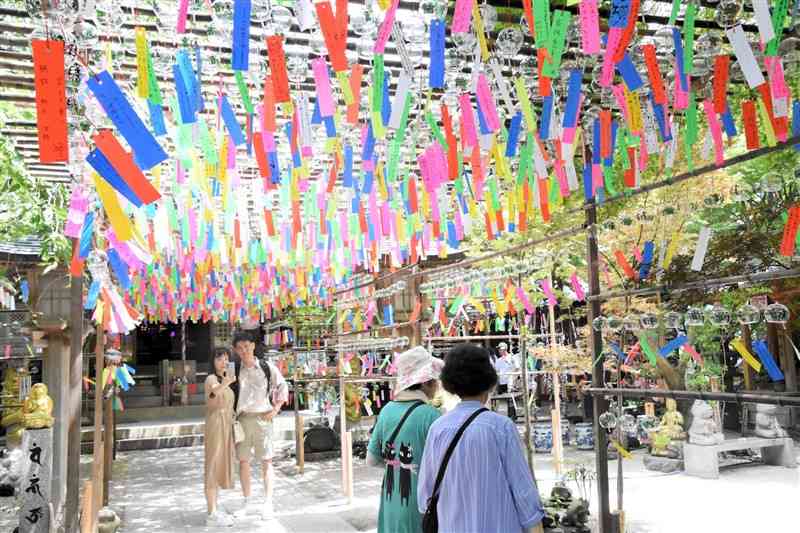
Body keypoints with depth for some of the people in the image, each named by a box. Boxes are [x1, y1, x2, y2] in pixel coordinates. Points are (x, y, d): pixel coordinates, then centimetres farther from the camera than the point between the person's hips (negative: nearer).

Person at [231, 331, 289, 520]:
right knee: (243, 460, 7)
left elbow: (283, 387, 10)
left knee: (266, 461, -1)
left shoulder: (267, 367, 2)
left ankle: (268, 503, 5)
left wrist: (276, 409, 1)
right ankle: (247, 503, 19)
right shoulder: (234, 370, 4)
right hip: (242, 419, 2)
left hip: (262, 418, -2)